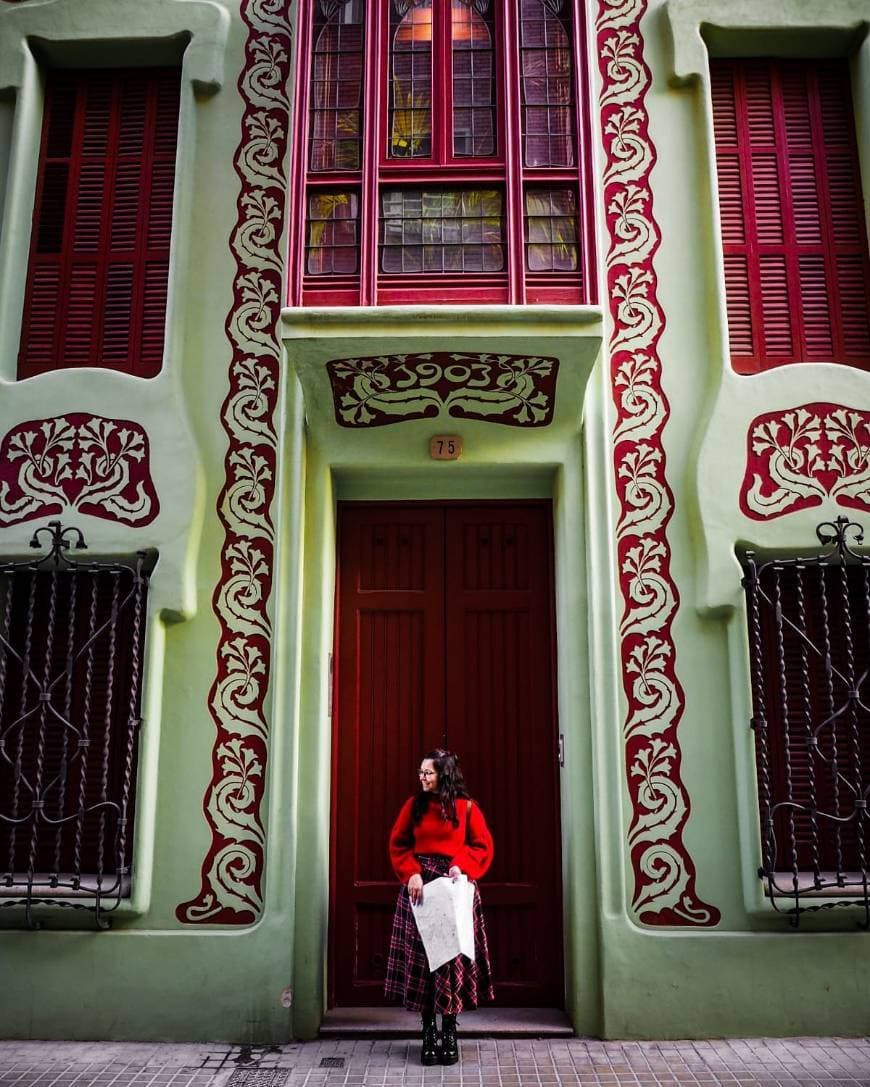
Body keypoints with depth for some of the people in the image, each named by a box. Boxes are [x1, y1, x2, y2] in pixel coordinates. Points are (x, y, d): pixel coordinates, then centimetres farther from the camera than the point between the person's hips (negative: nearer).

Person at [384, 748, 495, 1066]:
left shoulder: (465, 806, -2)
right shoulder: (414, 804, 3)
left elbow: (483, 846, 1)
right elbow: (398, 845, 5)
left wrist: (461, 866, -16)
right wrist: (411, 874, -11)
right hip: (420, 886, 2)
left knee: (453, 957, 0)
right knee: (421, 957, 2)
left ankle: (449, 1033, 12)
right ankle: (429, 1033, 12)